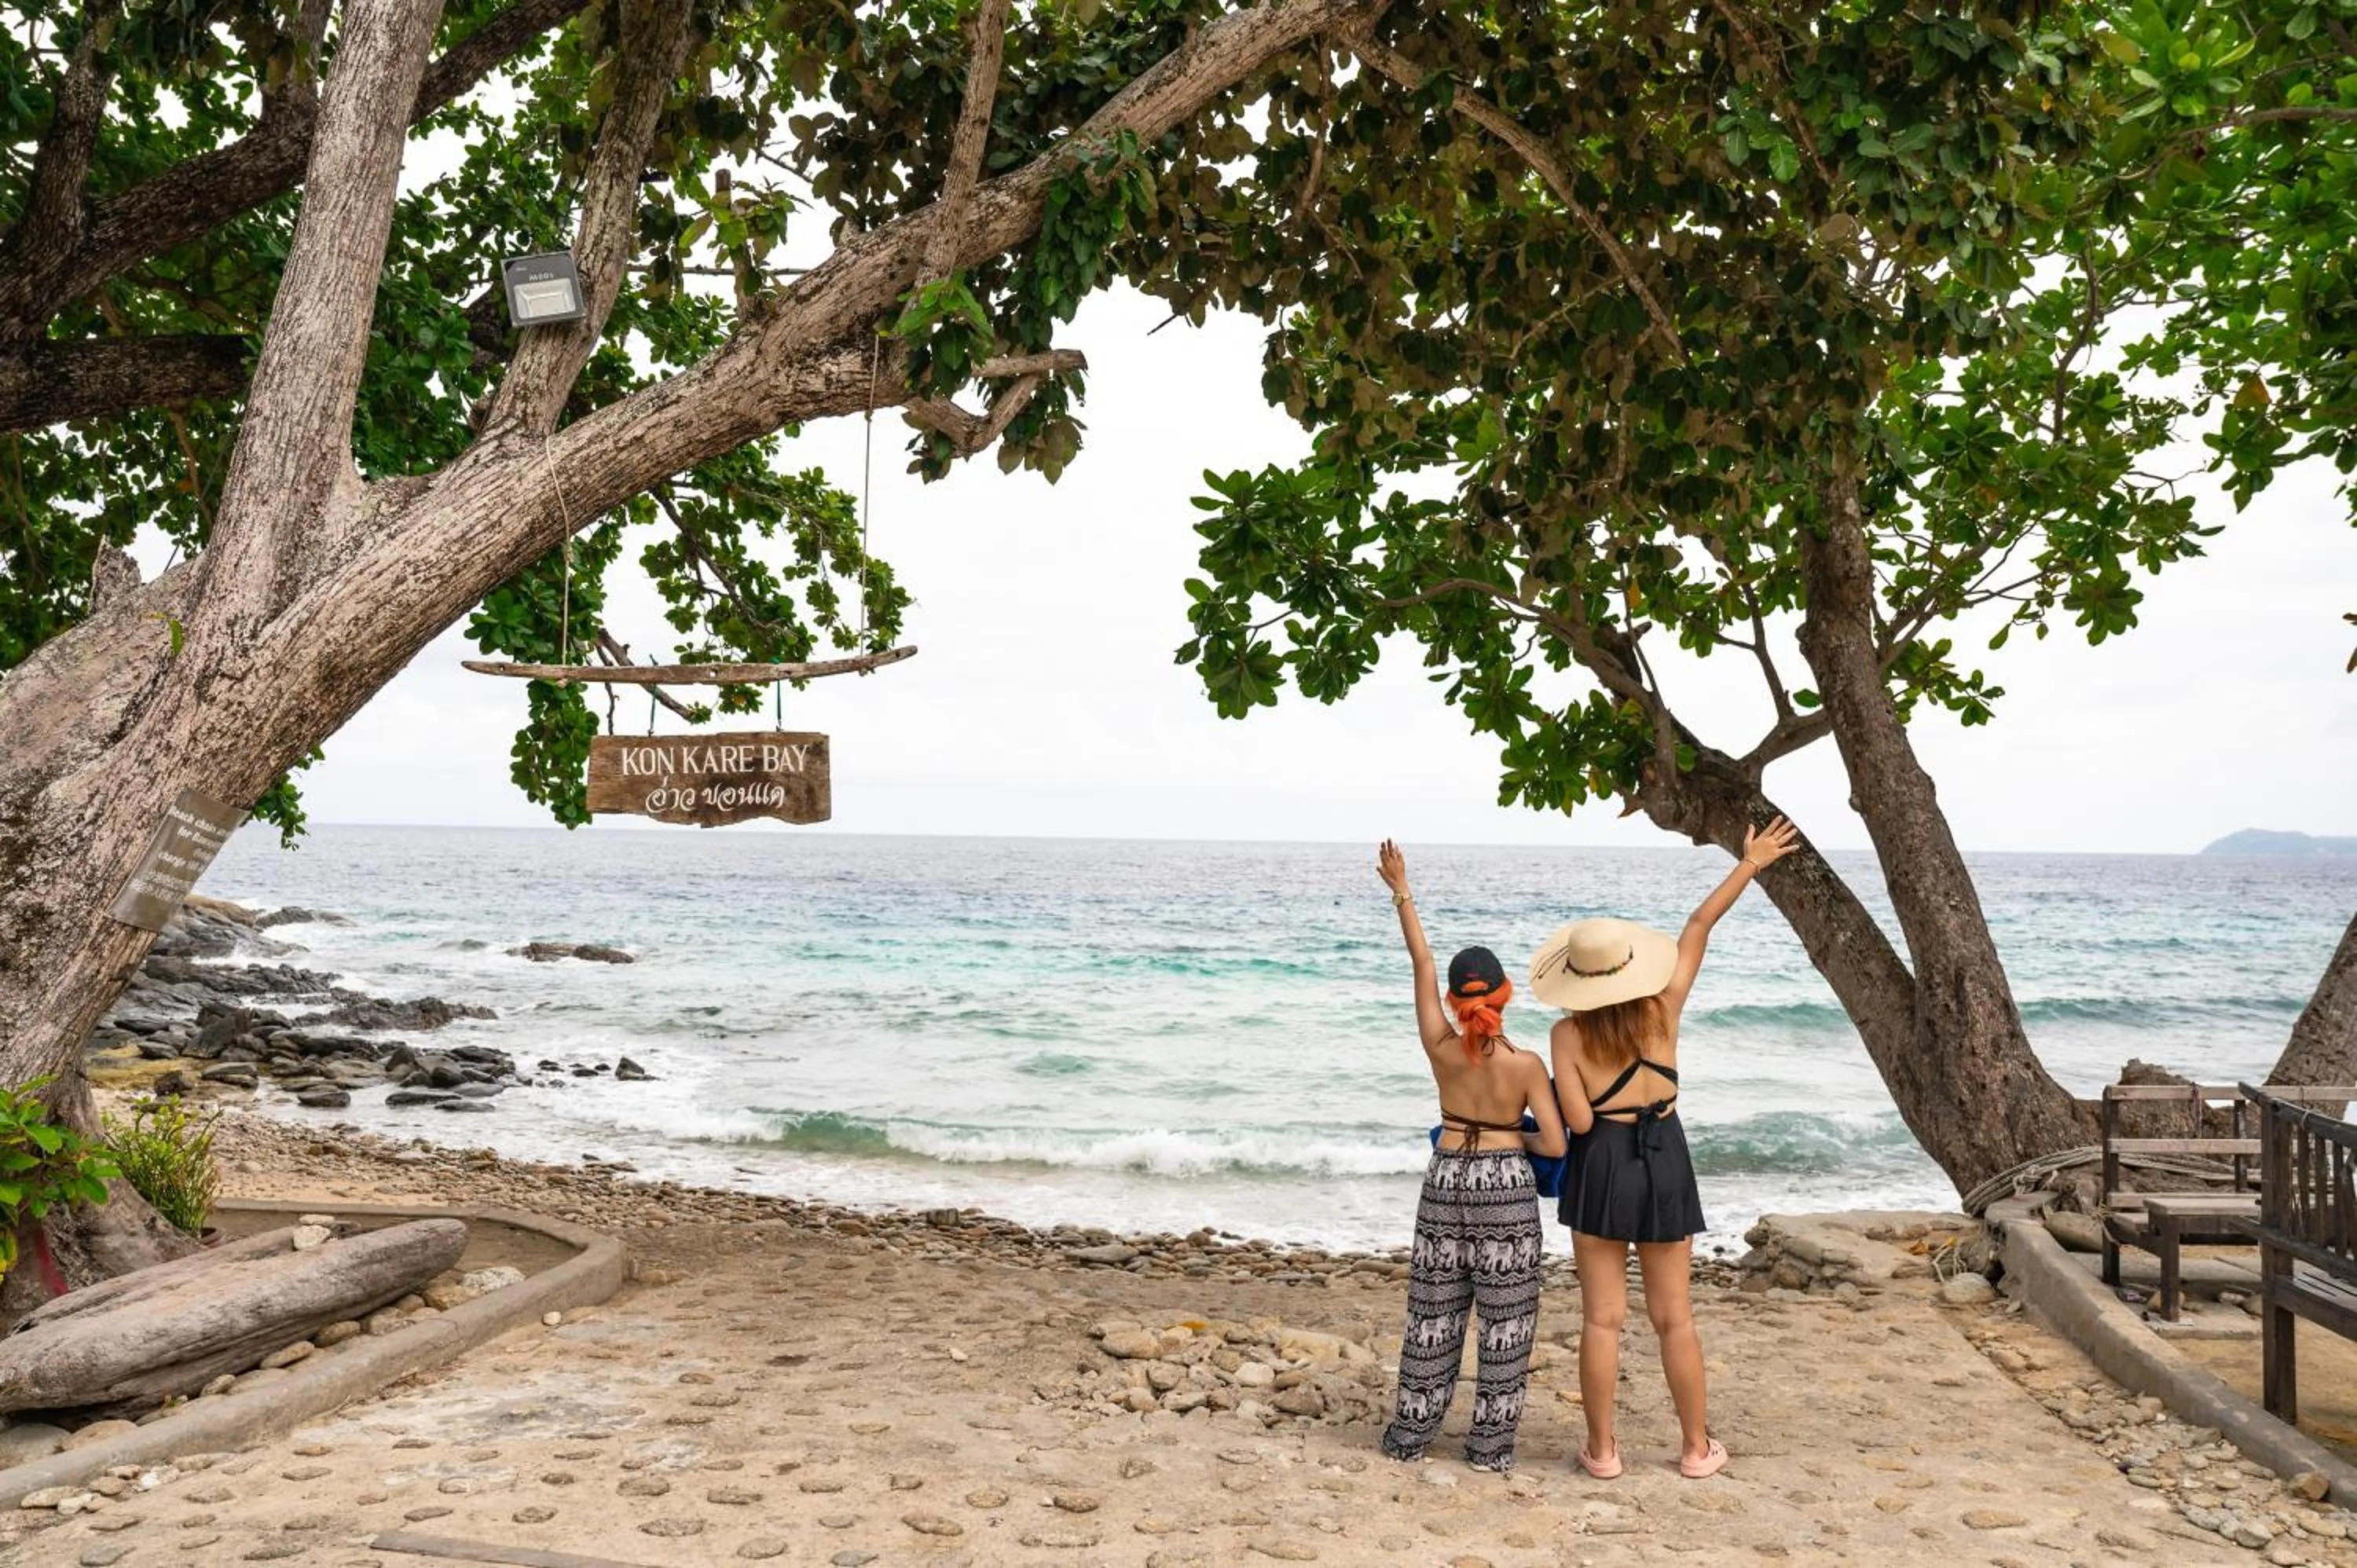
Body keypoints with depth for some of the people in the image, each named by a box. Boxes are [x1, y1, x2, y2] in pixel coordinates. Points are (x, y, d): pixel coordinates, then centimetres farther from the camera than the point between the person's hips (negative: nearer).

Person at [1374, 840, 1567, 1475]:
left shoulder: (1441, 1047, -8)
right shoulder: (1526, 1065, -13)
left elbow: (1422, 961, -3)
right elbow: (1556, 1145, -12)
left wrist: (1401, 891, 3)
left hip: (1446, 1180, 3)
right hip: (1507, 1186, -2)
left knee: (1433, 1312, 12)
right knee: (1504, 1318, 8)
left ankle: (1410, 1435, 19)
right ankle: (1490, 1445, 12)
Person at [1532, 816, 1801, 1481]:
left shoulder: (1568, 1035, -13)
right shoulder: (1662, 1010, -7)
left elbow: (1579, 1120, -16)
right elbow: (1699, 926, -1)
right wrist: (1752, 862, 6)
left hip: (1601, 1165, -2)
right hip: (1663, 1161, 2)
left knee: (1602, 1316, 6)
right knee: (1674, 1317, 12)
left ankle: (1602, 1449, 12)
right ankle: (1698, 1447, 22)